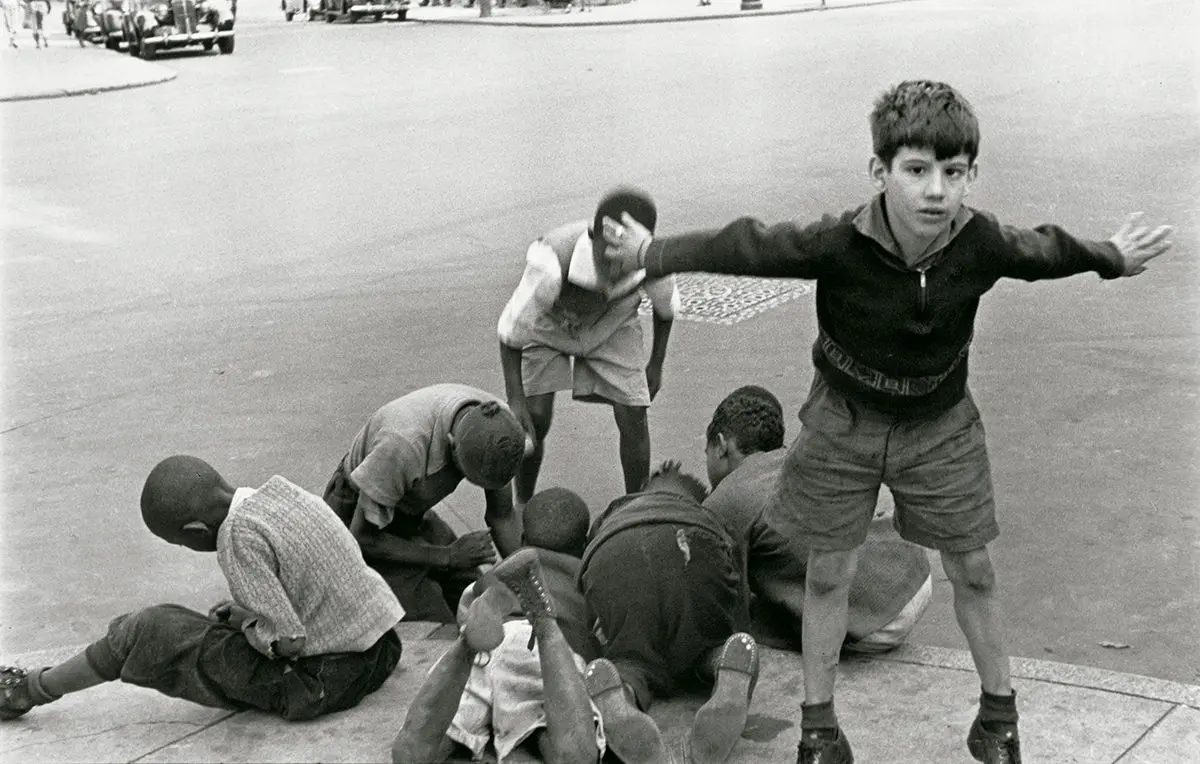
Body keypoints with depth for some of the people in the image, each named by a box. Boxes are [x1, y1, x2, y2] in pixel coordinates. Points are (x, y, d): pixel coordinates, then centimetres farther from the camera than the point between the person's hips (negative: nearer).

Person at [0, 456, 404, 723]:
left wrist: (239, 619, -1)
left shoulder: (240, 537, -21)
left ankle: (34, 689, 20)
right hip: (379, 653, 8)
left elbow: (286, 640, -20)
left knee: (148, 630, 2)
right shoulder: (283, 491, 3)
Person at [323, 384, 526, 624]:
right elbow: (362, 537, -27)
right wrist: (449, 556, -25)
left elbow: (503, 518, -6)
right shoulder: (404, 444, -41)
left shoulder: (497, 423, -22)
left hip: (414, 514, 6)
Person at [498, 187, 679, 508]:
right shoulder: (552, 264, -45)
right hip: (548, 326, -2)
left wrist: (656, 366, 3)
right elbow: (510, 332, -28)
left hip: (612, 326, 2)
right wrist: (516, 402, -29)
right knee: (536, 419, -11)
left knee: (633, 417, -8)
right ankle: (523, 506, 14)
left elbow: (666, 308, -7)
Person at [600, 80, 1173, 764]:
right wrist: (650, 255, -7)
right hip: (845, 422, -1)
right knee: (829, 572, 7)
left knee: (973, 571, 9)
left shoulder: (983, 244, -23)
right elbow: (745, 248, -18)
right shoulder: (840, 244, -30)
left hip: (941, 424, 1)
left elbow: (1046, 252, -1)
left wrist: (1112, 259, 18)